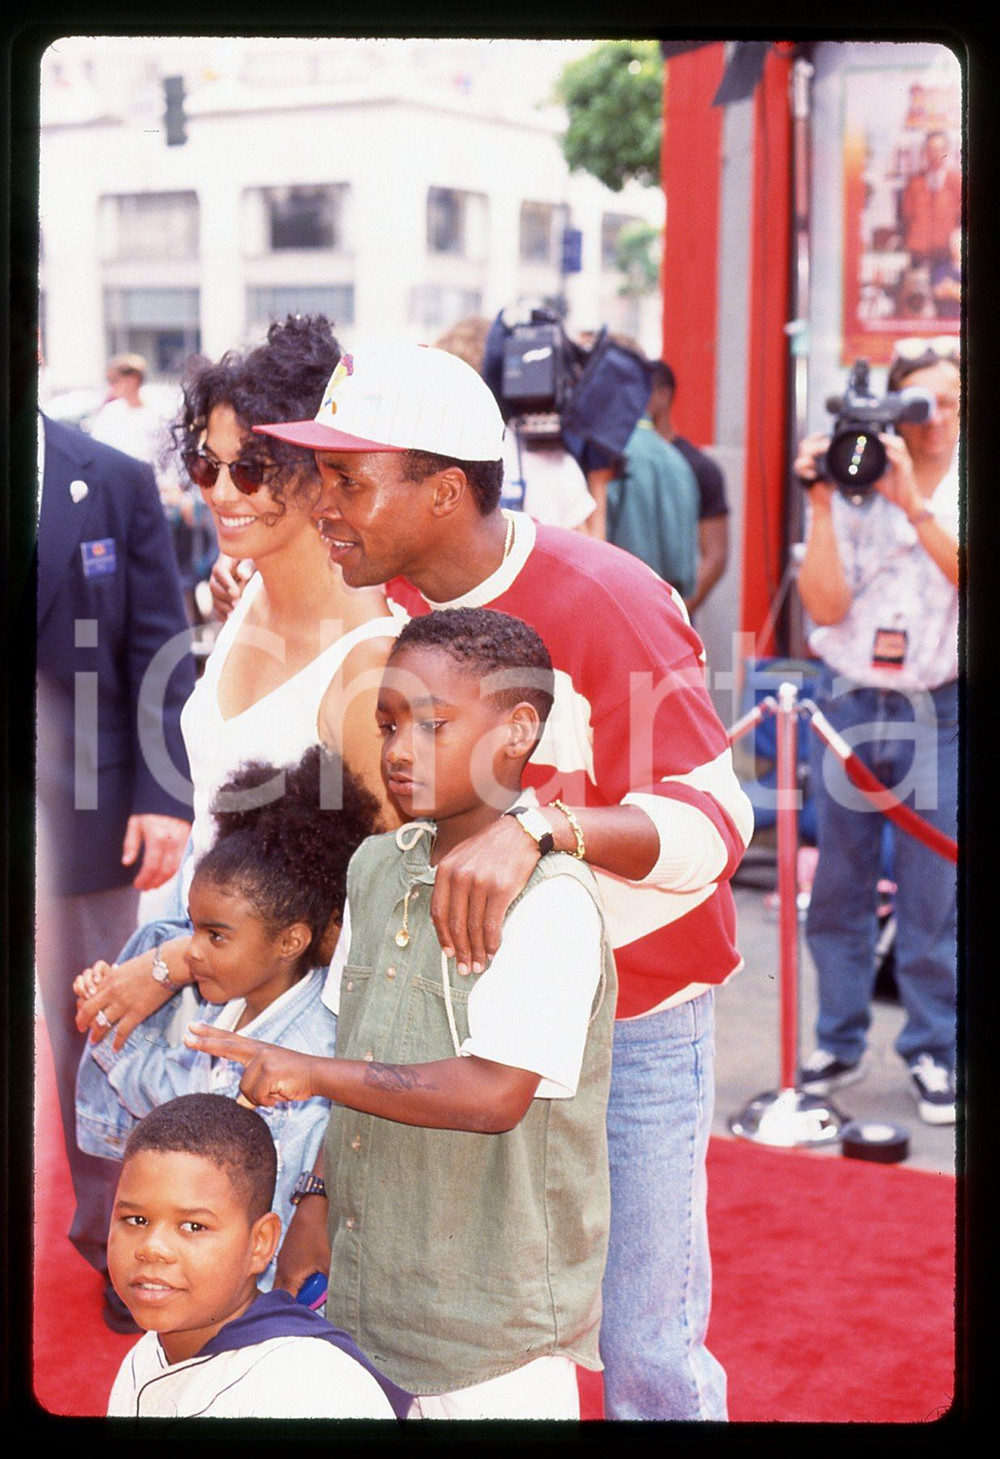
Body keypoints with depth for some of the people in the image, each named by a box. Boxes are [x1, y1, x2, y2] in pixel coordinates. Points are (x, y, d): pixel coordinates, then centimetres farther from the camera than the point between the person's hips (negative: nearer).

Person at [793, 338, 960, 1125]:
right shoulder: (853, 485, 1)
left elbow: (963, 574, -17)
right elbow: (827, 605, -6)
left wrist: (913, 504, -23)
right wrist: (821, 504, -12)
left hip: (939, 711, -1)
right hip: (849, 700, 1)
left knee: (933, 892, 1)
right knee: (839, 883, 7)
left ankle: (933, 1052, 14)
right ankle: (839, 1042, 21)